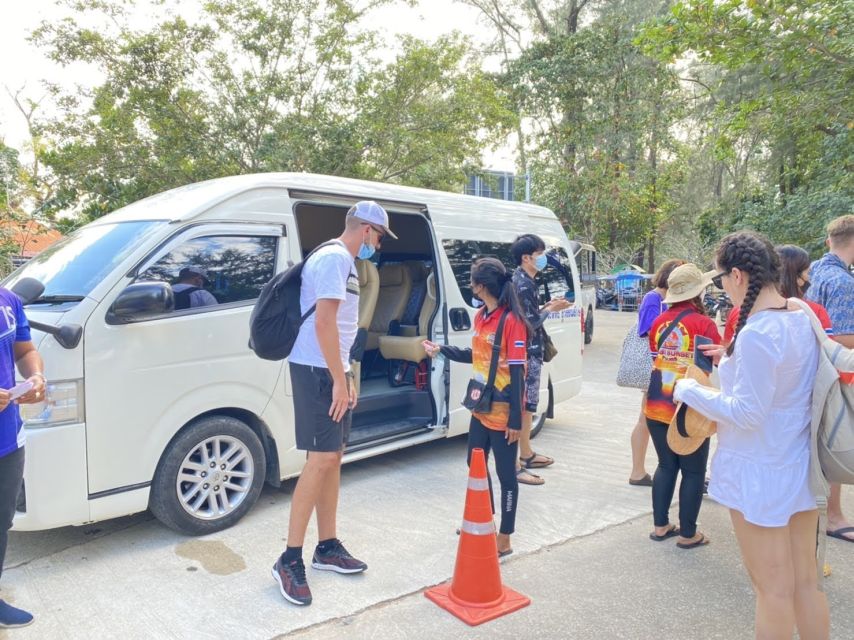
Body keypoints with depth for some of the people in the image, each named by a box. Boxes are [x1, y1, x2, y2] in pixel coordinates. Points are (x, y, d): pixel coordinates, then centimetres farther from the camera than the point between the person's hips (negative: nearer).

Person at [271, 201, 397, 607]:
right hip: (317, 370, -10)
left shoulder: (342, 260, 19)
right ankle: (290, 560, 0)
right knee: (321, 460, -9)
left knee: (332, 458, 12)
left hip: (331, 369, 10)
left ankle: (327, 547, 22)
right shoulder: (335, 257, -13)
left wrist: (345, 377, 19)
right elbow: (324, 322, -21)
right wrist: (338, 380, -20)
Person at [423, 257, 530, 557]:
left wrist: (515, 419, -19)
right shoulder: (481, 316, 7)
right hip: (481, 407, 9)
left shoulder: (511, 321, -19)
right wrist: (441, 350, 14)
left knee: (505, 472, 4)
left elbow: (517, 372, -19)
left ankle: (504, 540, 17)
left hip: (503, 411, -9)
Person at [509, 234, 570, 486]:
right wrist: (550, 309, -8)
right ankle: (514, 465, -3)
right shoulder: (524, 284, -18)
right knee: (521, 408, -7)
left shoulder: (524, 280, 14)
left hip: (530, 352, 11)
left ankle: (526, 455, 32)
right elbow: (530, 322, -22)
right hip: (527, 353, -11)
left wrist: (547, 307, 7)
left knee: (527, 406, 19)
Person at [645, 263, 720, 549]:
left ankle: (661, 526, 23)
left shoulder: (659, 321, 4)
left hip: (657, 406, 5)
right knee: (693, 471, 8)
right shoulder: (703, 323, -12)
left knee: (666, 466, 17)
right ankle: (688, 534, 16)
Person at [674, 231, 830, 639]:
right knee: (805, 581, 20)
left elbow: (746, 413, -24)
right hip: (800, 466, 9)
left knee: (773, 587, 8)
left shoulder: (756, 333, -24)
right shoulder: (802, 318, 3)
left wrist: (690, 391, -12)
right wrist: (736, 360, 12)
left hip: (760, 473, -8)